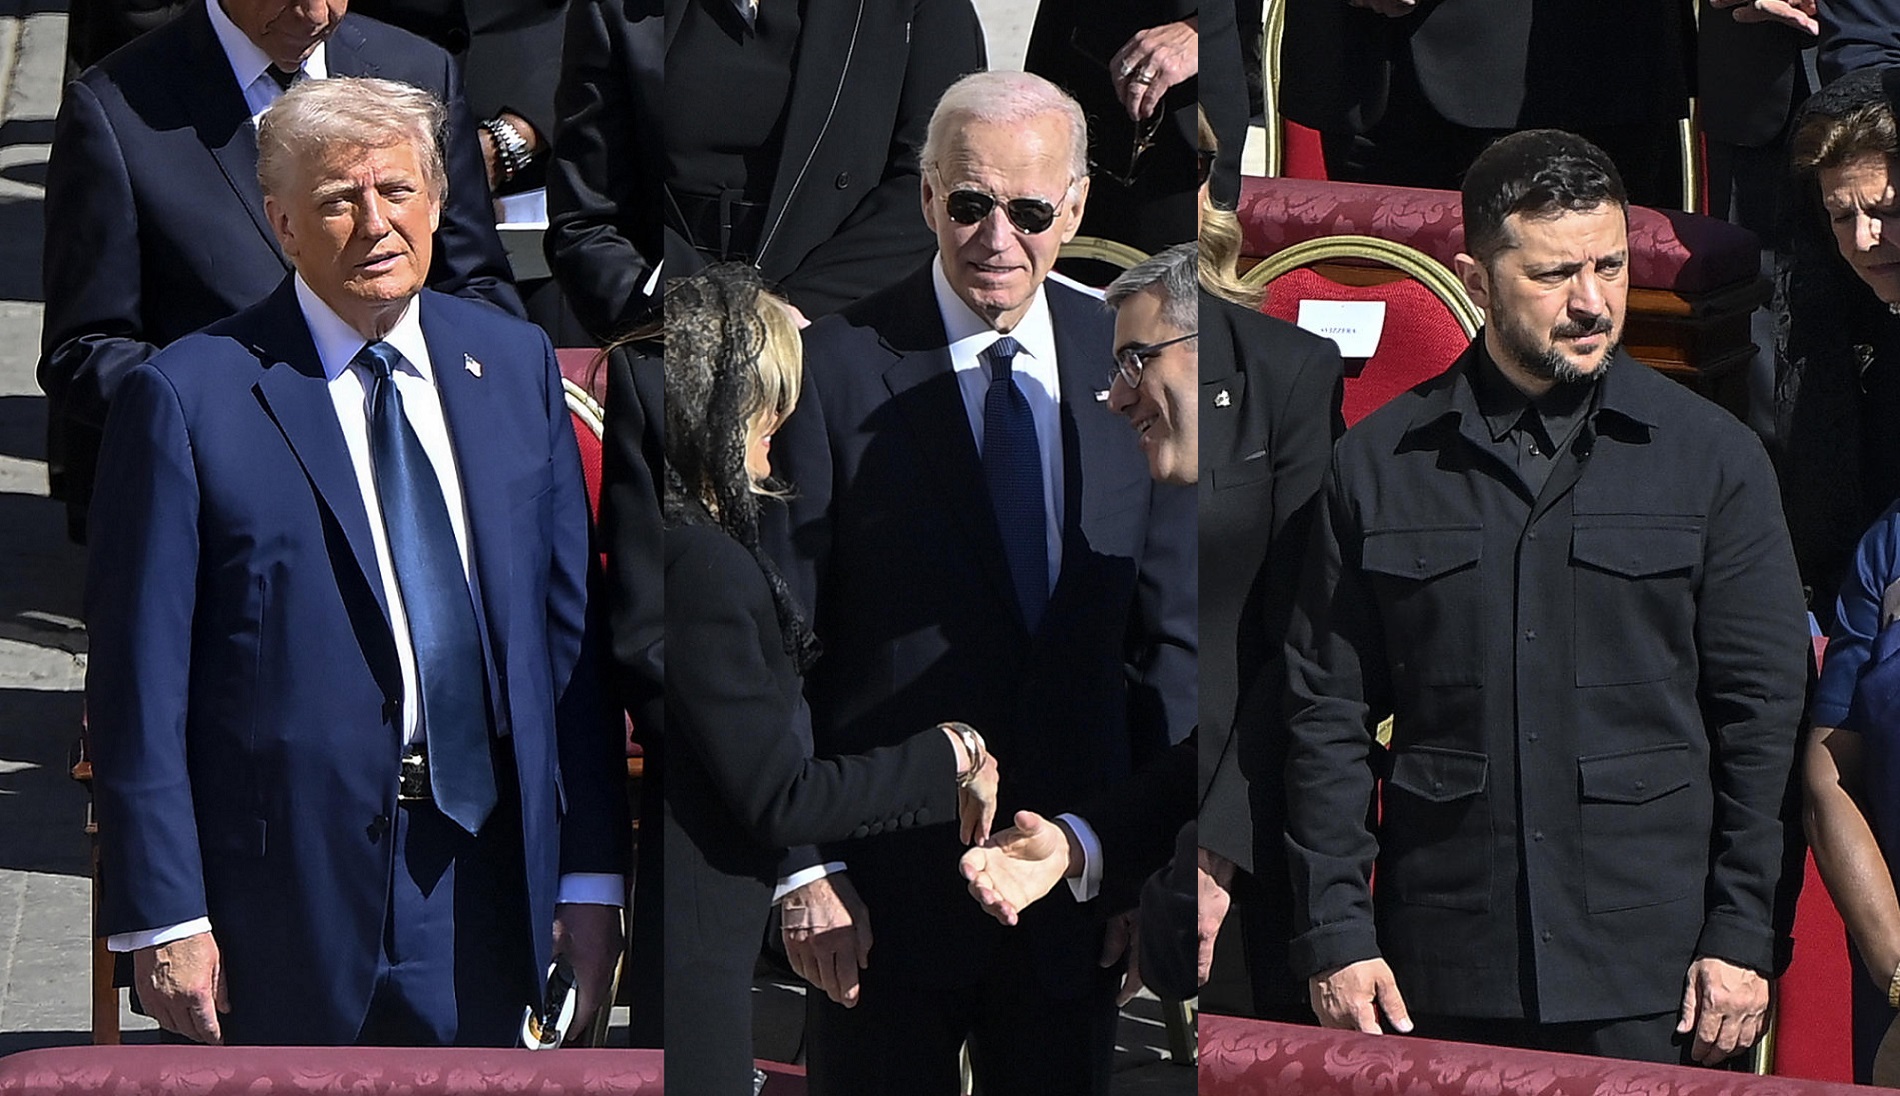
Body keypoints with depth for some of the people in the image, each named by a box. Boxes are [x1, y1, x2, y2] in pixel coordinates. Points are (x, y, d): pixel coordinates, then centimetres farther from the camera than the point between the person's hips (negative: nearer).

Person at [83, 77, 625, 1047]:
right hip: (287, 885, -4)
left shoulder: (517, 365, 8)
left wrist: (593, 872, 8)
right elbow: (138, 685, -7)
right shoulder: (187, 398, -7)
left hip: (485, 874, 4)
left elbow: (569, 629, 10)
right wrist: (162, 916, -11)